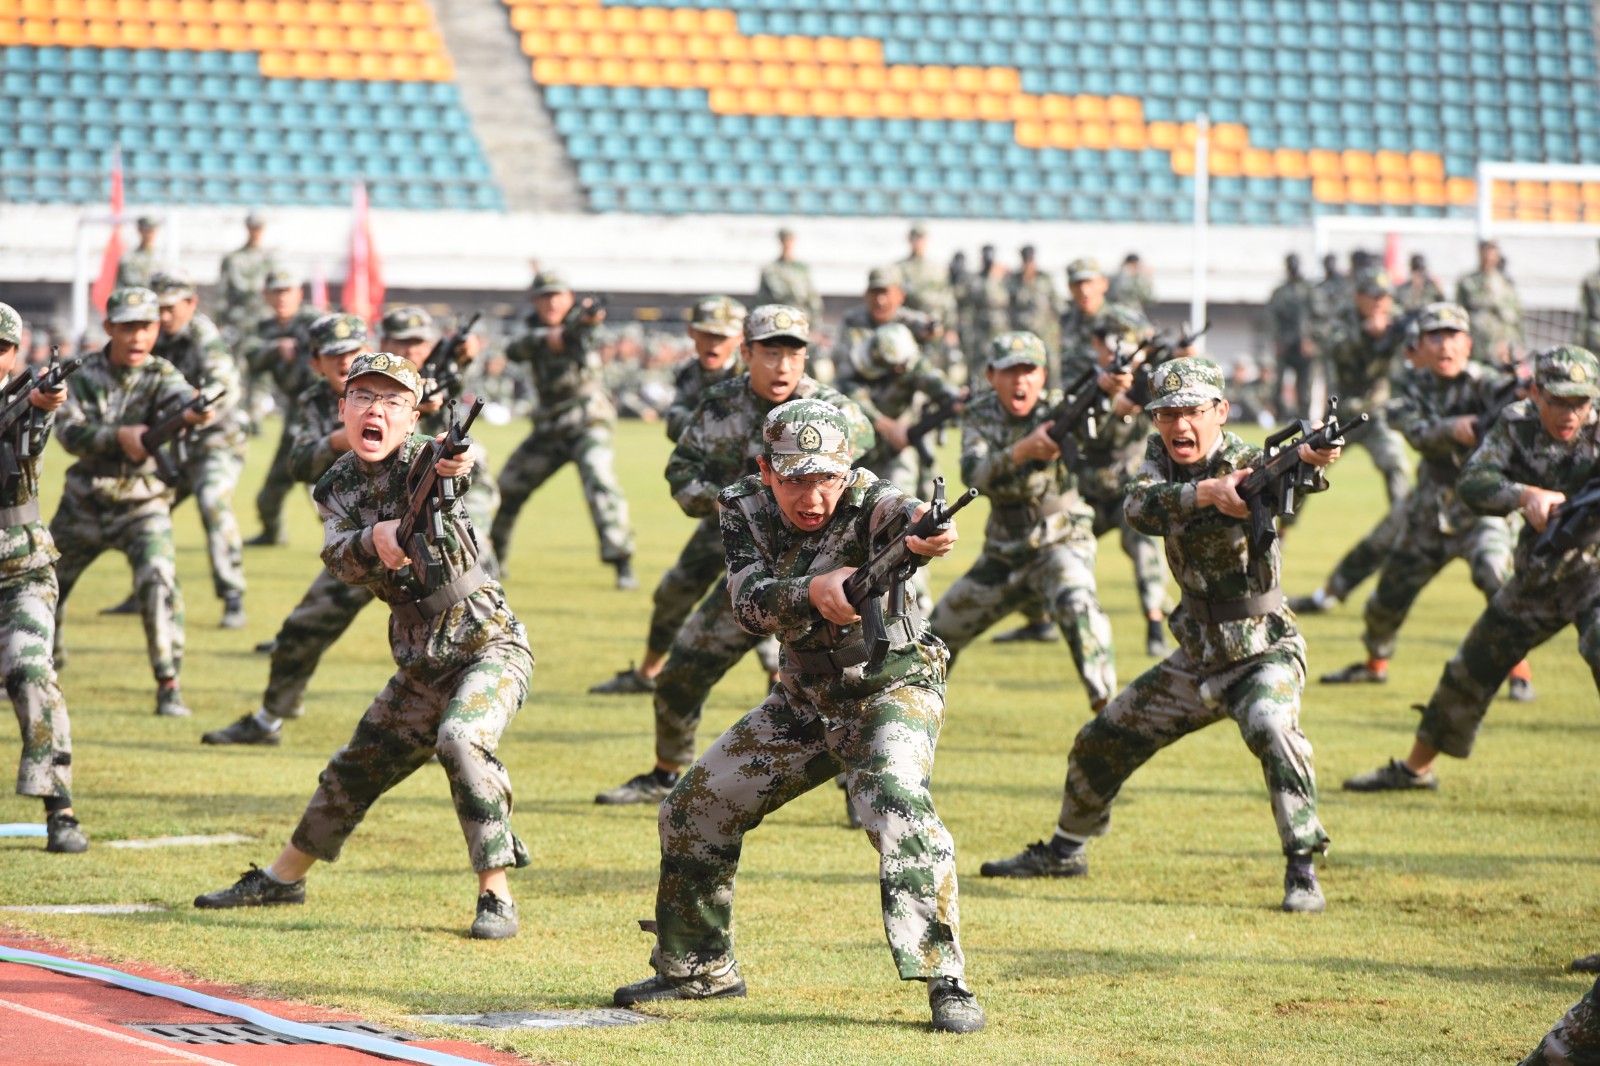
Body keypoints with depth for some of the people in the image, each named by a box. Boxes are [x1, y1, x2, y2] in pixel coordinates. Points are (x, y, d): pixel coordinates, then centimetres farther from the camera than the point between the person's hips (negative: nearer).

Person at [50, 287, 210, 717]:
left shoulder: (160, 375, -12)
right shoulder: (85, 374, -6)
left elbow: (179, 396, -35)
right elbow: (68, 430, -19)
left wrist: (195, 412, -58)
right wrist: (120, 436, -35)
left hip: (142, 507, -3)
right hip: (83, 504, 3)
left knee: (158, 582, -25)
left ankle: (169, 685, -19)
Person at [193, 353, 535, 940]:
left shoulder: (421, 455, -14)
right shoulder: (338, 486, 3)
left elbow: (444, 461, -39)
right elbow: (338, 558, -14)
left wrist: (455, 467, -63)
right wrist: (377, 537, -36)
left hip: (488, 644, -6)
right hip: (421, 664, 6)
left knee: (460, 739, -30)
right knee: (355, 767, 16)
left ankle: (496, 899, -24)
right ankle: (283, 878, 36)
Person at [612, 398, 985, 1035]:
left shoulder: (862, 500, -24)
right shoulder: (747, 508, -11)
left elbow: (899, 512, -49)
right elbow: (750, 601, -26)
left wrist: (926, 533, -73)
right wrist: (813, 590, -46)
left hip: (891, 690, -5)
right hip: (805, 703, 5)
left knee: (897, 807, -31)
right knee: (694, 810, 6)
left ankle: (946, 984, -28)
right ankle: (699, 968, 27)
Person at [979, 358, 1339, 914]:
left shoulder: (1246, 462, -18)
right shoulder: (1163, 454, -2)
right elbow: (1140, 506, -24)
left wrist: (1311, 456, -67)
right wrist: (1208, 491, -43)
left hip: (1263, 653, -6)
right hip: (1197, 658, 6)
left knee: (1270, 728, -35)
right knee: (1100, 742, 14)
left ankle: (1302, 872, -30)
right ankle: (1064, 850, 38)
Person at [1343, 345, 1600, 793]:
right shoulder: (1517, 424, -9)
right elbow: (1472, 483, -20)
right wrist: (1525, 495, -38)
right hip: (1536, 576, 4)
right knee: (1470, 669, 11)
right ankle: (1415, 769, 30)